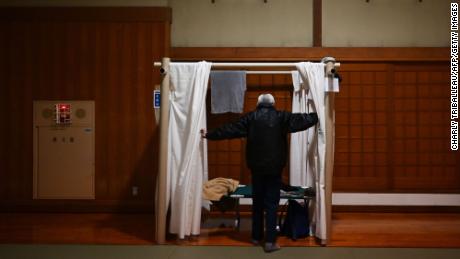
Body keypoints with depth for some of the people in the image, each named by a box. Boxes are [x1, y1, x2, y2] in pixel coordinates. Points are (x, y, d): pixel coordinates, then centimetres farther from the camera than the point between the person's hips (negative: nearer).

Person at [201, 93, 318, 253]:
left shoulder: (251, 117, 3)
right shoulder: (281, 117, 0)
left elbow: (229, 129, 5)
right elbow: (302, 120, 7)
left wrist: (209, 135, 16)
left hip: (256, 167, 2)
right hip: (274, 168, -2)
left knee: (257, 202, 14)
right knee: (271, 204, 0)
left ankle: (257, 237, 24)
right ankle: (270, 241, -2)